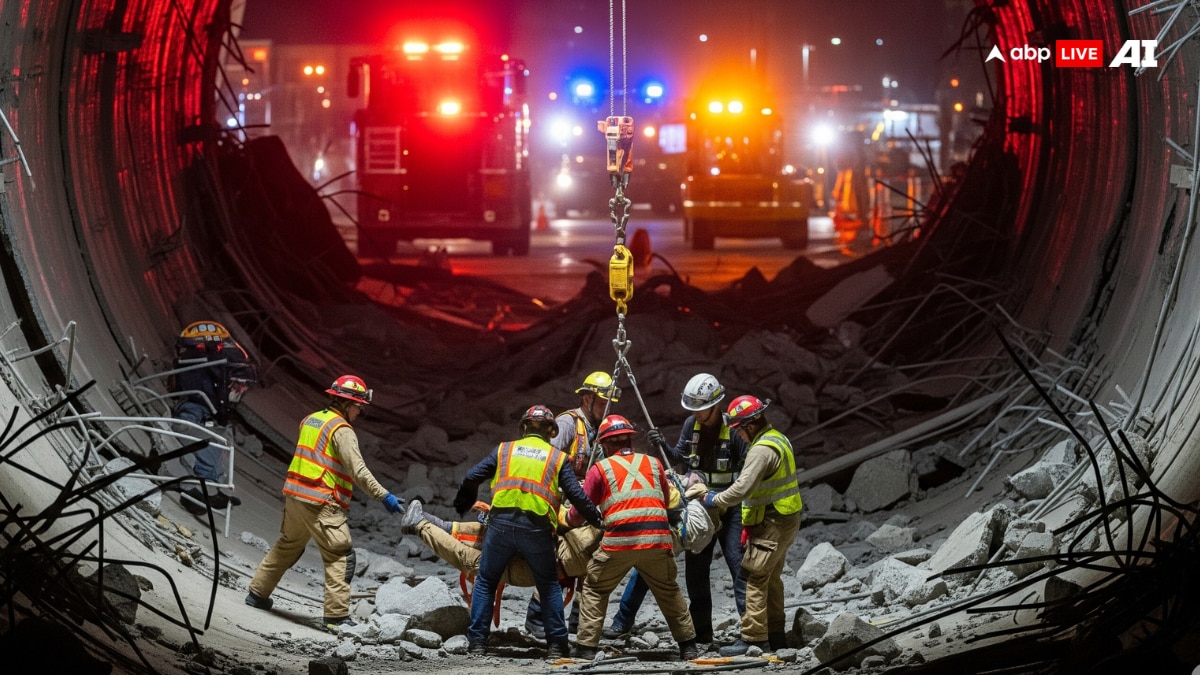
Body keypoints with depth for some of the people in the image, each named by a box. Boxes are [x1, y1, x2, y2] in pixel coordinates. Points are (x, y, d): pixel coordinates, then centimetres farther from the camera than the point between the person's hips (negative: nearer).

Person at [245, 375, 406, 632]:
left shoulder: (310, 420, 14)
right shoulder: (341, 430, -12)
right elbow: (358, 470, -20)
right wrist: (384, 496, -22)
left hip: (294, 495, 9)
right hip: (321, 503, -9)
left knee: (287, 546, 27)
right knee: (340, 556, -6)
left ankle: (258, 592, 39)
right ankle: (337, 616, -12)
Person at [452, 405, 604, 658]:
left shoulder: (505, 449, 19)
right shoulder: (558, 457, 16)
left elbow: (471, 478, 13)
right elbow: (577, 495, 8)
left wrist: (462, 505, 30)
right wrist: (597, 520, 20)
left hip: (501, 521, 1)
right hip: (537, 526, -1)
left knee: (486, 581, 16)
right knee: (549, 585, 17)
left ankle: (477, 641, 10)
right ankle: (556, 644, 12)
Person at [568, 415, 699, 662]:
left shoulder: (601, 468, 11)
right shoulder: (654, 464, 19)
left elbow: (579, 512, 14)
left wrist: (565, 519, 35)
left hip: (619, 541, -3)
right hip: (657, 538, 3)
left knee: (594, 590, 14)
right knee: (669, 591, 21)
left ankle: (586, 648, 6)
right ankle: (688, 646, 21)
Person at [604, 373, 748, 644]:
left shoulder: (732, 428, -15)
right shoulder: (691, 424, 3)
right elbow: (681, 457, 14)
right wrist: (662, 446, -5)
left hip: (730, 507, -6)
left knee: (739, 565, -9)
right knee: (695, 568, 8)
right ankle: (701, 631, 17)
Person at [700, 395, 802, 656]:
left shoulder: (762, 450, -21)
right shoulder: (779, 439, 12)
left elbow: (742, 488, -26)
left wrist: (714, 500, -12)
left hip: (771, 525, -11)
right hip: (785, 520, 11)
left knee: (755, 578, -8)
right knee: (771, 578, 18)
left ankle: (753, 638, -10)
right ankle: (776, 635, 25)